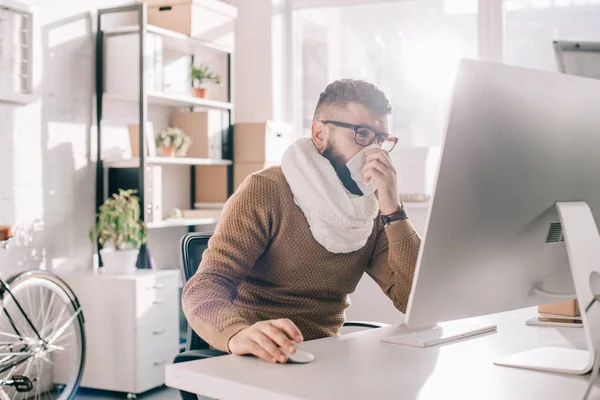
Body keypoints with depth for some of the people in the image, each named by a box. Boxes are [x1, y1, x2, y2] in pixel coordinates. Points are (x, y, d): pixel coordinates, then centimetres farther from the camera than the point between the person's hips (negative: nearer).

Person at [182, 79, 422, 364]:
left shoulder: (374, 212, 7)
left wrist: (392, 210, -12)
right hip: (259, 362, -4)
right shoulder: (265, 191, -10)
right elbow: (203, 289, -19)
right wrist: (238, 334, -42)